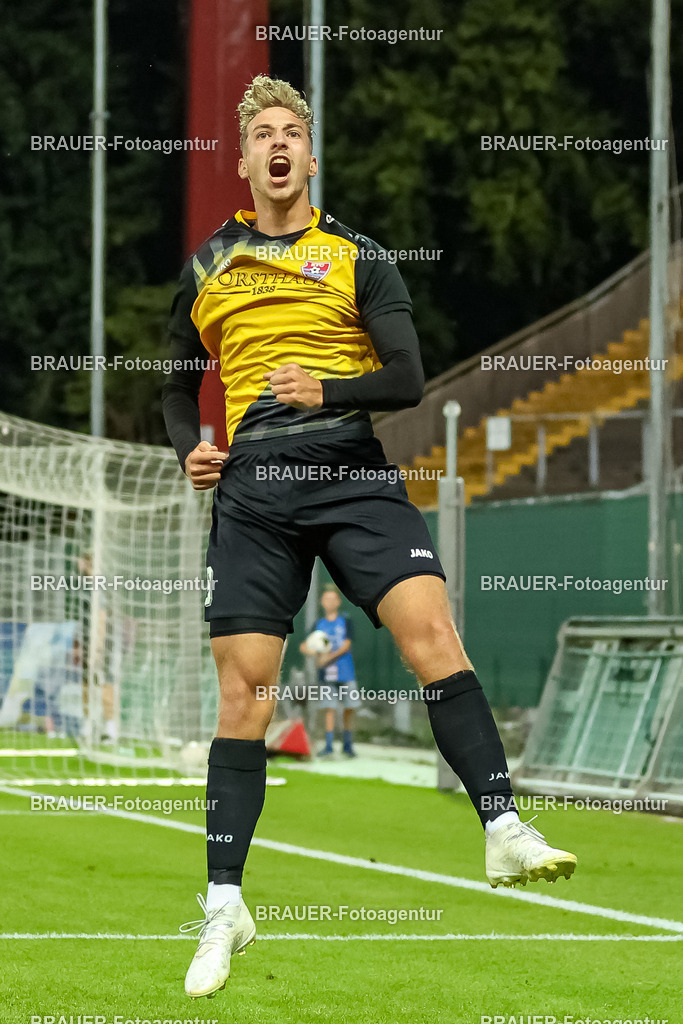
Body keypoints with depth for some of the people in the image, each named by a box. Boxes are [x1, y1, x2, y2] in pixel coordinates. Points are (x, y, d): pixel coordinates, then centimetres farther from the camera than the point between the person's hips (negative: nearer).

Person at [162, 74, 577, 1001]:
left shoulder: (358, 258, 10)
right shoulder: (206, 268, 17)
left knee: (430, 628, -23)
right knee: (243, 689, -3)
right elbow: (180, 384, 27)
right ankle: (224, 908, 4)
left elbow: (408, 380, 2)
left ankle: (505, 834, -25)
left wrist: (329, 388, -16)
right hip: (251, 487, 2)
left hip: (351, 472, -1)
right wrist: (189, 450, 6)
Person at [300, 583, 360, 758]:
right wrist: (316, 653, -17)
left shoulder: (345, 622, 5)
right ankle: (329, 745, -4)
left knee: (348, 708, 0)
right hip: (327, 674, 1)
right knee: (329, 708, -5)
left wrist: (330, 656, -21)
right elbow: (303, 646, 5)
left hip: (346, 672, -1)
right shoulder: (319, 624, 11)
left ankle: (347, 745, 10)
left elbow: (346, 645, -7)